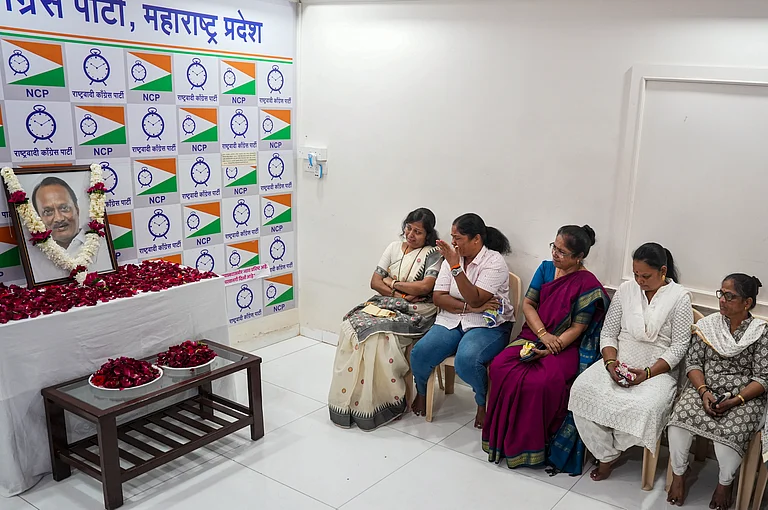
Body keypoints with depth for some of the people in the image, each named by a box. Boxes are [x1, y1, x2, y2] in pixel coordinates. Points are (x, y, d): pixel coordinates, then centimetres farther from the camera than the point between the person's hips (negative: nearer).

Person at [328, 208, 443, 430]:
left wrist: (392, 282, -4)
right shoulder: (394, 247, 14)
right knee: (351, 326, -21)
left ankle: (381, 401, -17)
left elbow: (425, 287, -16)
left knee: (380, 335, -31)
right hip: (385, 304, 6)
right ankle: (348, 397, -15)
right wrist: (399, 294, -7)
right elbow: (375, 282, 9)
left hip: (415, 312, -5)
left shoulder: (432, 254, -2)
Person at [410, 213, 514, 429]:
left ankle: (483, 403, -4)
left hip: (488, 325, -5)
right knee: (419, 353, -20)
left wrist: (455, 266, -27)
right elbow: (438, 297, -1)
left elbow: (475, 299, -21)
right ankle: (421, 392, 13)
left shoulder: (494, 262, -10)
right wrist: (471, 307, -15)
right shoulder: (453, 257, 6)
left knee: (466, 360, -34)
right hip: (451, 321, 5)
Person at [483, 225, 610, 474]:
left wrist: (548, 350, -20)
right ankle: (504, 437, -8)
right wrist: (543, 335, -11)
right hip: (533, 336, 5)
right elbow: (528, 304, 5)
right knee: (500, 367, -21)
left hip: (566, 347, -5)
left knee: (541, 382, -32)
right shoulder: (546, 268, 7)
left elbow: (577, 329, -10)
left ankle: (530, 446, -10)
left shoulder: (587, 284, -9)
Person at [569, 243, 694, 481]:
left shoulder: (679, 297, -3)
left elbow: (679, 346, -6)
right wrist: (610, 362, -11)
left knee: (645, 408, -34)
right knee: (582, 389, -24)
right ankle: (606, 455, -7)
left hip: (658, 369, -3)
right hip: (618, 362, 3)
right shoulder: (626, 290, 7)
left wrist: (648, 373, -17)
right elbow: (608, 333, 8)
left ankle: (610, 446, 0)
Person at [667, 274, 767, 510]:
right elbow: (693, 362, 4)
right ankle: (679, 473, 0)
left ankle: (725, 483, 3)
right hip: (704, 389, 2)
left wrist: (735, 400, -18)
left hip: (744, 396, -2)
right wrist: (704, 391, -13)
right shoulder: (707, 325, 5)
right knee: (680, 420, -26)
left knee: (729, 433, -30)